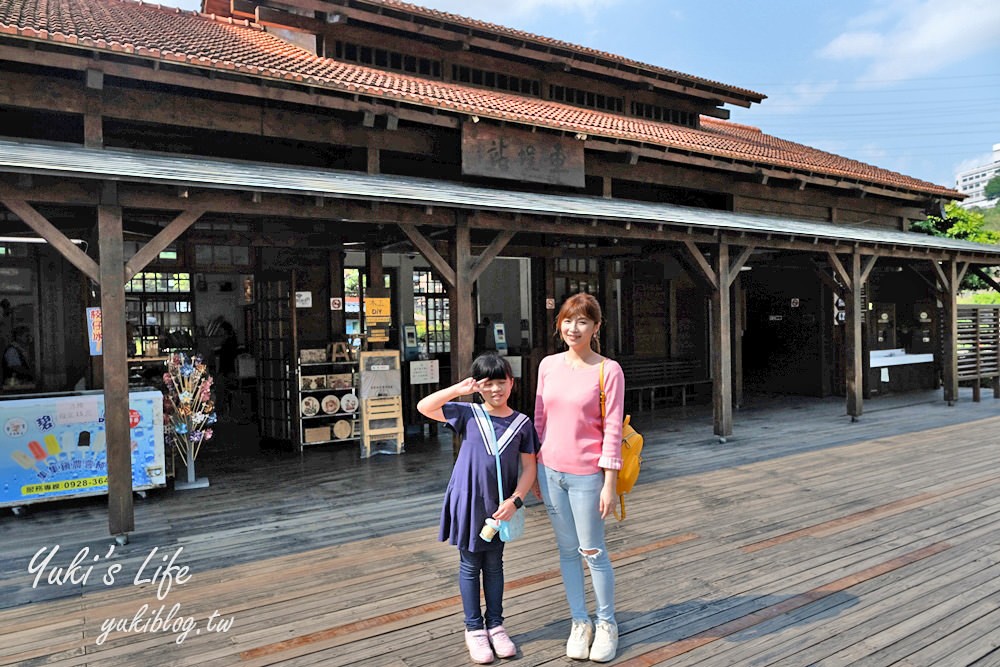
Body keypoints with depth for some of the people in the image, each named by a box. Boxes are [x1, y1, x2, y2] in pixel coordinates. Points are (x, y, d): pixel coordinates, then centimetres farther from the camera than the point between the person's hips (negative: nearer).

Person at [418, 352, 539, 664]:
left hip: (499, 506, 1)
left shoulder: (521, 423, -4)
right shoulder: (468, 415, -6)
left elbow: (529, 467, 0)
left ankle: (495, 625, 29)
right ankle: (474, 629, 22)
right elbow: (424, 407, -11)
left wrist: (515, 500, -11)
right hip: (468, 502, -1)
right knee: (470, 565, 10)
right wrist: (458, 389, -15)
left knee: (494, 564, 15)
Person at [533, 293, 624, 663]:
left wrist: (609, 483, -12)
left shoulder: (608, 370, -11)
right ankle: (579, 621, 28)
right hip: (550, 471, 4)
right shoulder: (548, 365, 2)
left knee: (592, 552, 6)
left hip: (586, 474, -4)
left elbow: (612, 430, -11)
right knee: (567, 549, 14)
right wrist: (536, 470, 11)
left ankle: (606, 624, 25)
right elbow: (540, 420, 9)